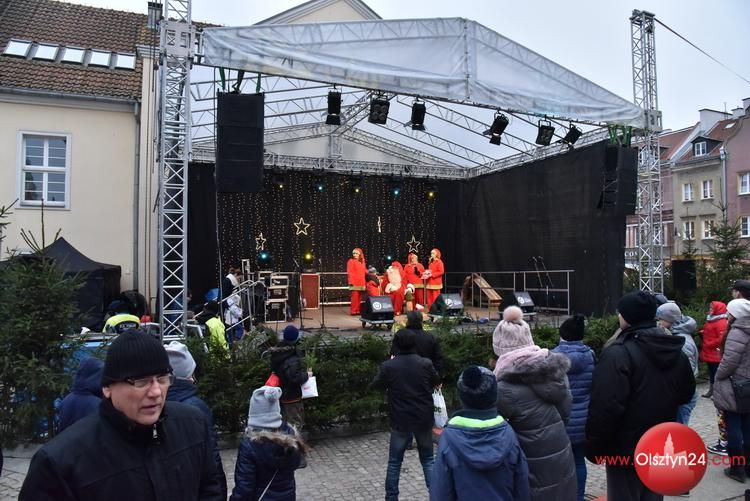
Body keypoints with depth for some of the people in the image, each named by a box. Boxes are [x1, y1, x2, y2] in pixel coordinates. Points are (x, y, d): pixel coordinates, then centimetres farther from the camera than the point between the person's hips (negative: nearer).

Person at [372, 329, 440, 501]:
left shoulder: (388, 366, -13)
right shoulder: (425, 363, -10)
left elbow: (377, 385, 4)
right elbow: (436, 382, 8)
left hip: (400, 419, -1)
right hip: (423, 418, 1)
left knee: (394, 461, 13)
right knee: (428, 458, 16)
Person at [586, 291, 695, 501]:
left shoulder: (618, 353, -23)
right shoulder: (676, 351, 4)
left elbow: (605, 408, -25)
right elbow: (686, 394, 18)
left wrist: (594, 447, -14)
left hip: (627, 451, -7)